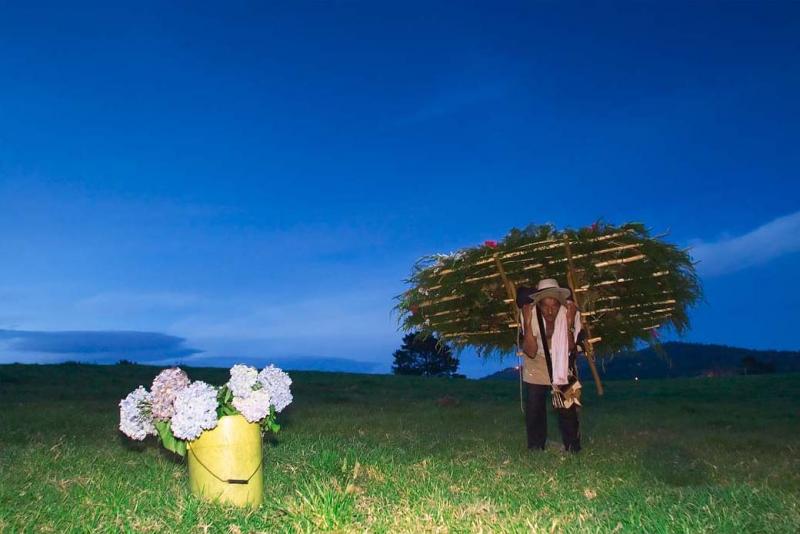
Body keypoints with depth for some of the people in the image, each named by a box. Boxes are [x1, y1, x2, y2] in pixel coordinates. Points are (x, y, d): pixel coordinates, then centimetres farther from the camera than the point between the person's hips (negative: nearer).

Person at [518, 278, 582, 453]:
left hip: (562, 366, 0)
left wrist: (569, 324, -38)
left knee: (568, 409, -4)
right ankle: (535, 451, 20)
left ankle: (573, 451, 12)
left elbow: (569, 350, -26)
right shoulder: (531, 315, -26)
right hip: (537, 368, 0)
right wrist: (527, 324, -37)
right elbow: (531, 352, -27)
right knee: (534, 408, 4)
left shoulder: (570, 313, -26)